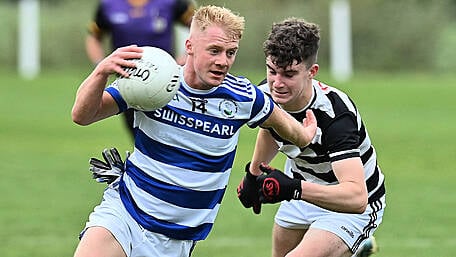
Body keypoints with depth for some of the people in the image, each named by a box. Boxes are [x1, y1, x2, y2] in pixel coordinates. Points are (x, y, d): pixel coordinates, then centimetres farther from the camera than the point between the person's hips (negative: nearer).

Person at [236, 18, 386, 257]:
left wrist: (294, 189, -59)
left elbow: (356, 198, -47)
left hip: (351, 207, -7)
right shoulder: (266, 94, -16)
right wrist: (253, 175, 25)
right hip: (303, 193, 8)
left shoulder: (336, 115, -37)